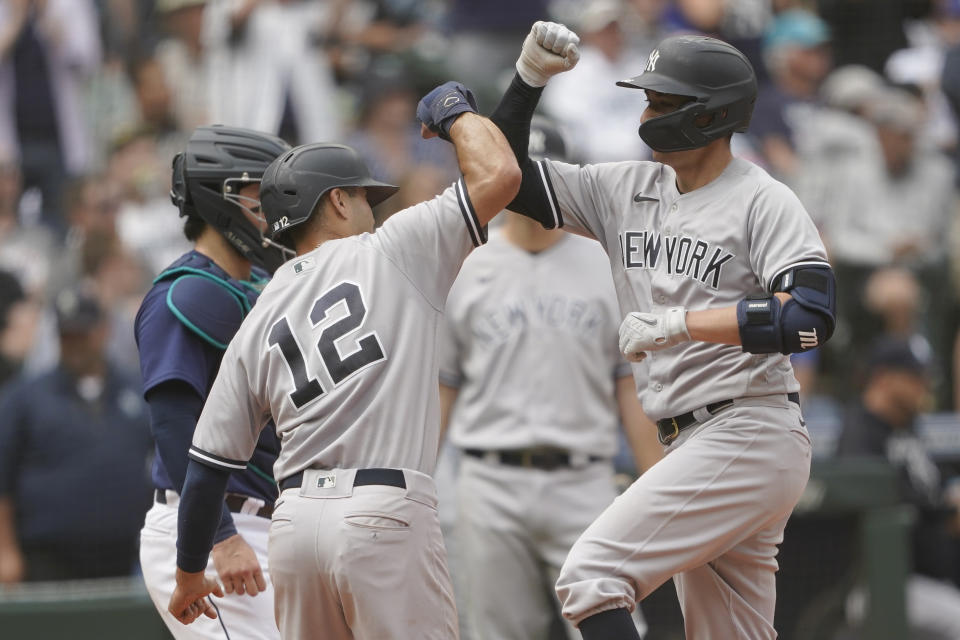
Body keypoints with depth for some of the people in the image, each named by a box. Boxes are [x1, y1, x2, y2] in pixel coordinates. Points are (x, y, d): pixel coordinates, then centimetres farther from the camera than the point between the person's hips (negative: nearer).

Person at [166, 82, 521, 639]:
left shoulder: (258, 323, 17)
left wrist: (190, 575, 28)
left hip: (294, 524, 6)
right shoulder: (391, 251, 4)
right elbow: (499, 174, -1)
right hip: (385, 514, -5)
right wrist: (456, 112, 19)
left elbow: (207, 467, 16)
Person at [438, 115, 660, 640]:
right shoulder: (463, 274, 9)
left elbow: (632, 389, 7)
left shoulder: (607, 270, 9)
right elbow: (438, 391, 10)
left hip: (583, 484, 0)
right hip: (492, 488, 1)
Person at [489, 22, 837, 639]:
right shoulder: (627, 189, 12)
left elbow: (811, 317, -21)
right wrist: (529, 77, 0)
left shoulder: (764, 201, -8)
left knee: (591, 573, -20)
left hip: (751, 441, -8)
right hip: (690, 446, 8)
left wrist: (678, 323, -22)